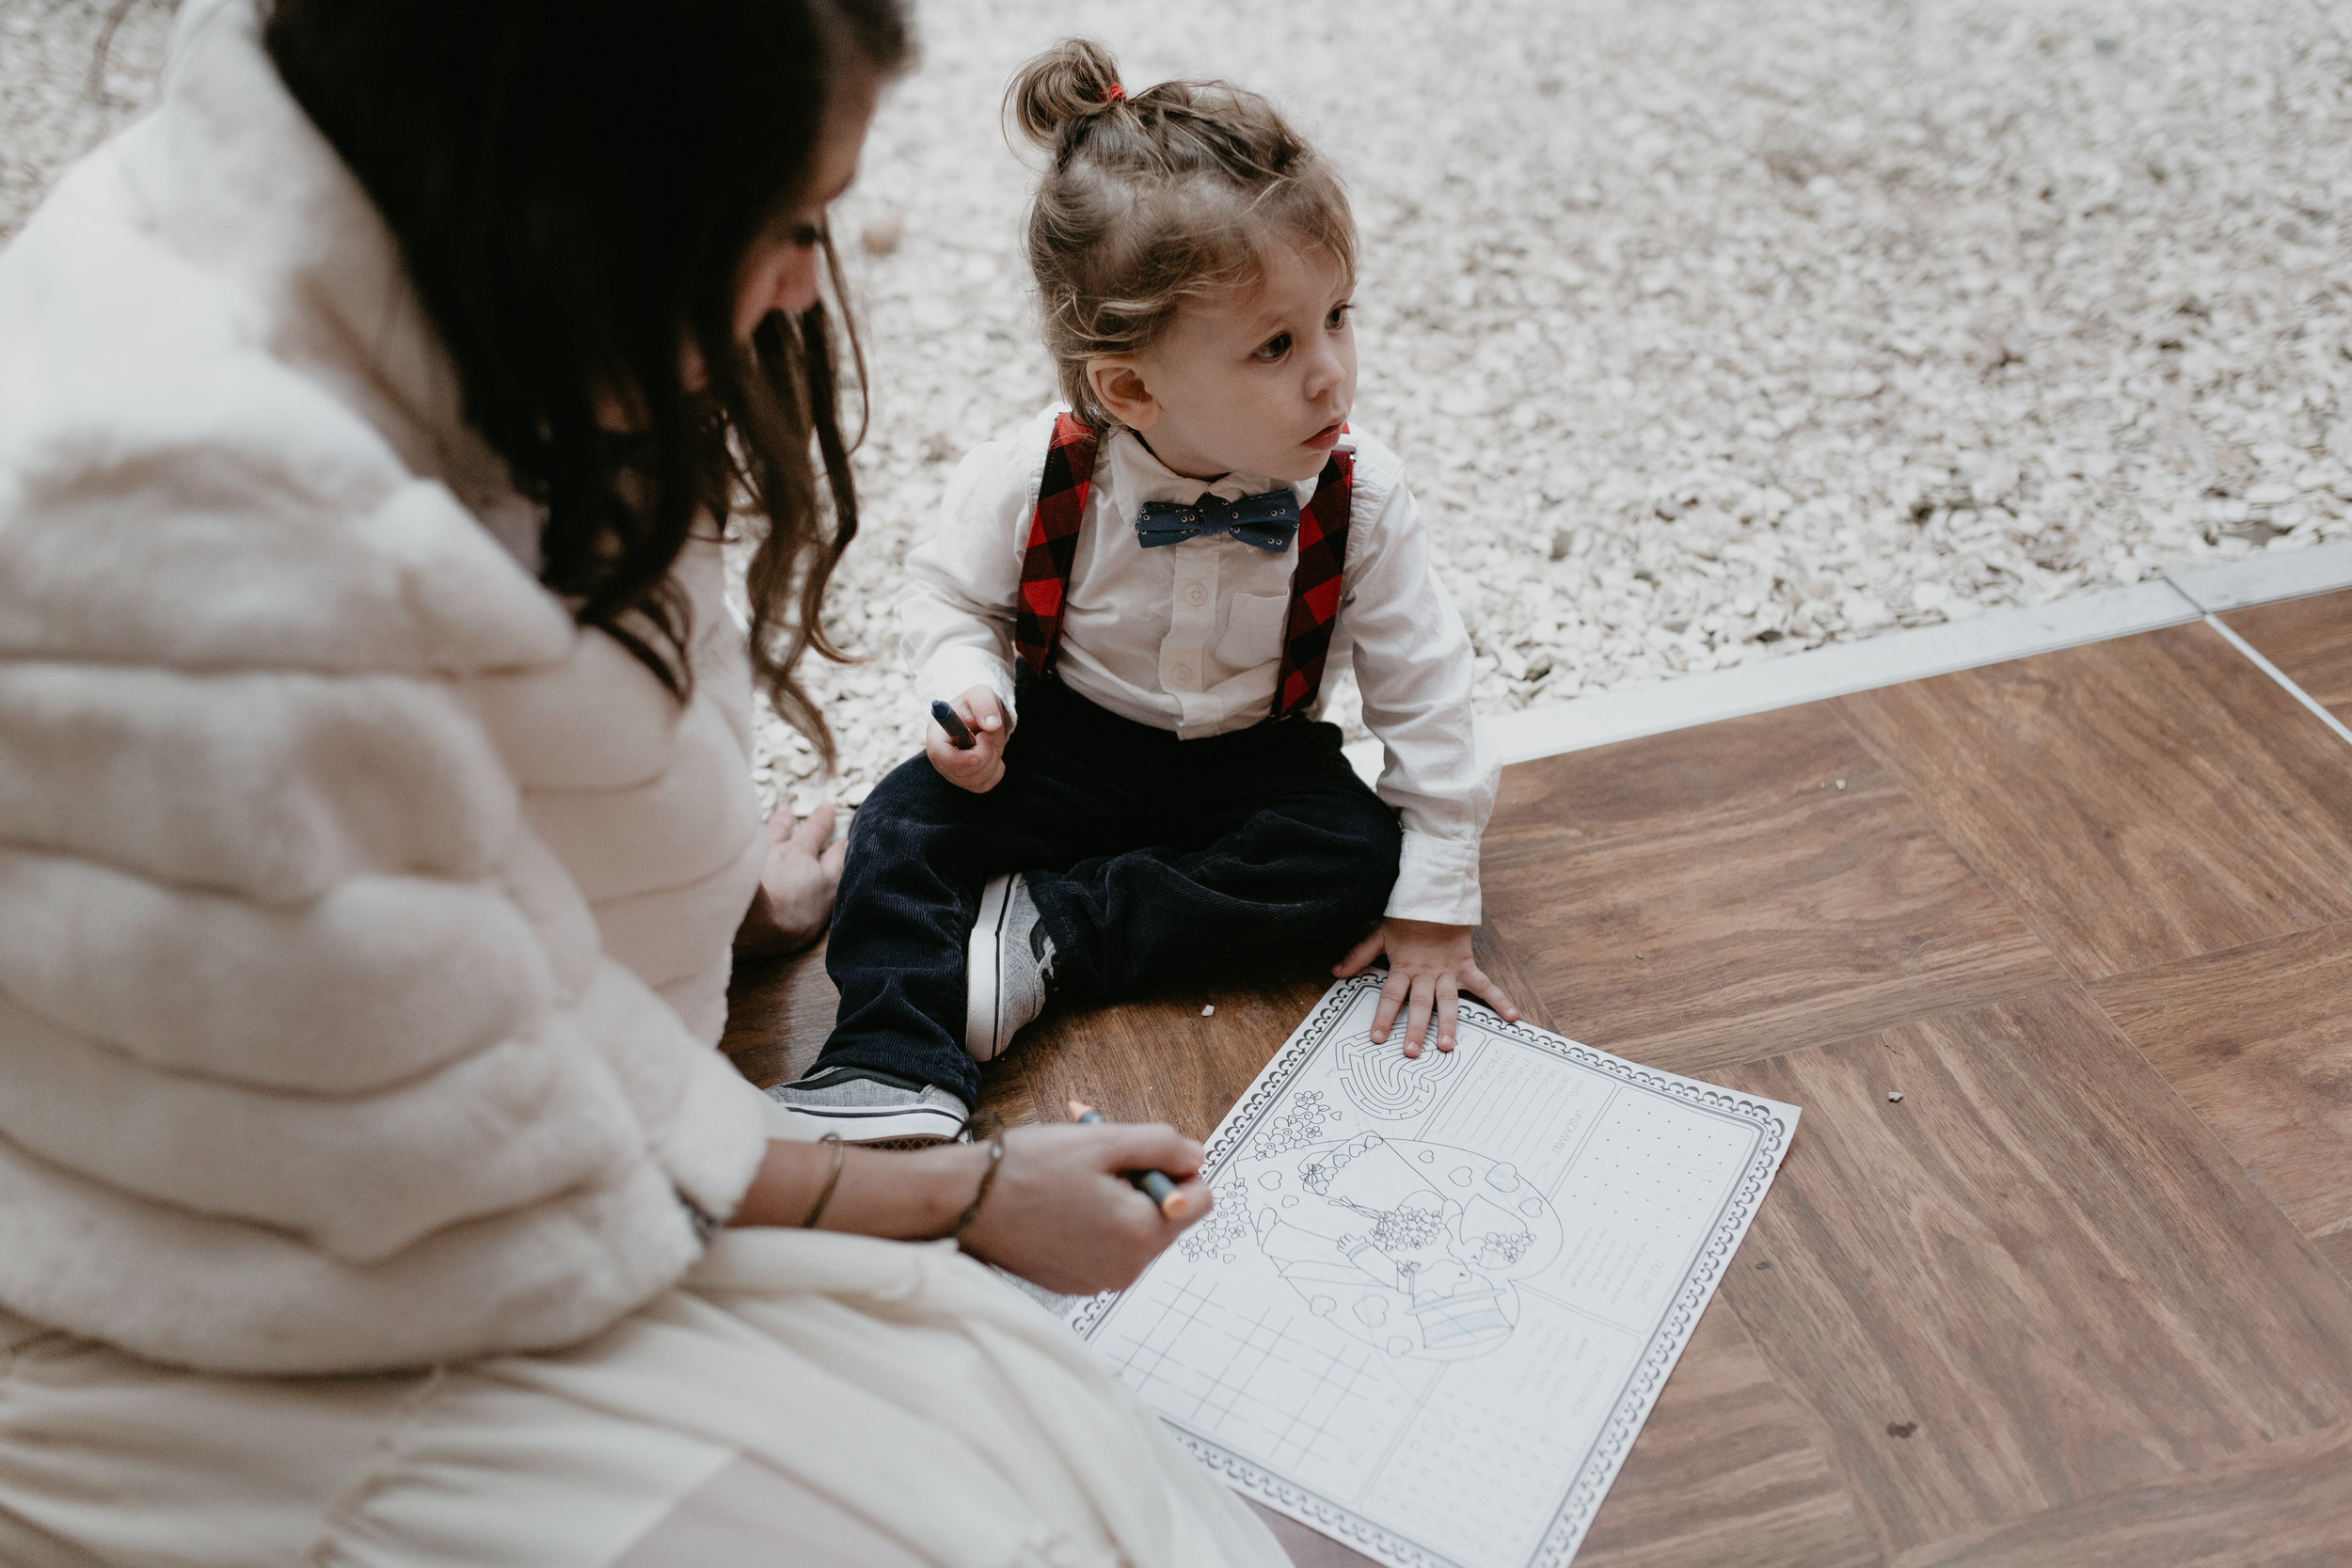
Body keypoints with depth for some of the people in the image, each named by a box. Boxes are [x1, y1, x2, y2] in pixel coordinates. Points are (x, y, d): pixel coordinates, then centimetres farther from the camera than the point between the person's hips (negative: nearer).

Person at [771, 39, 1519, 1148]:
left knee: (1358, 856, -24)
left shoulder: (1355, 498, -19)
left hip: (1248, 764, 1)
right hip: (1060, 751, -1)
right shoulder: (1034, 483, -21)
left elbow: (1420, 687, -11)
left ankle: (1044, 935, -23)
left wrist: (1436, 899, -13)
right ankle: (895, 1070, -22)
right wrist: (970, 689, -25)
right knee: (908, 821, -21)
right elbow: (950, 596, -2)